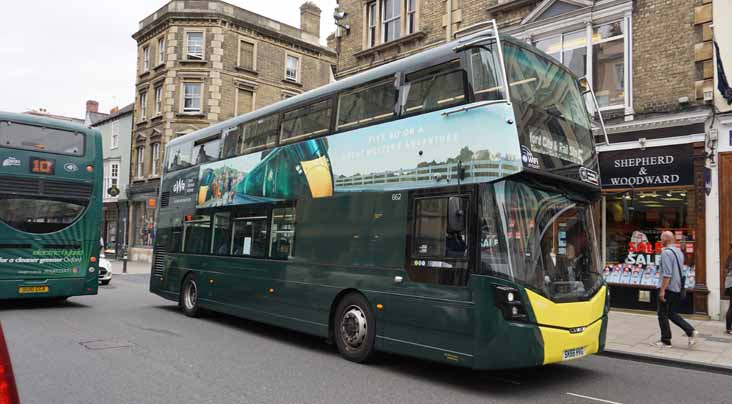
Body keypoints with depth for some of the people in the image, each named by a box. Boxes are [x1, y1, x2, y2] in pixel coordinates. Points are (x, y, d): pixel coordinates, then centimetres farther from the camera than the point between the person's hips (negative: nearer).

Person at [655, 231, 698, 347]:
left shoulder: (666, 252, -17)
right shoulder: (679, 252, 12)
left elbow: (667, 274, -22)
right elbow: (680, 271, 17)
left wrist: (662, 290, -20)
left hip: (667, 288, -8)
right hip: (677, 289, 8)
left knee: (663, 315, 3)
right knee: (671, 313, 18)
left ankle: (665, 341, 9)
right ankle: (690, 331, 6)